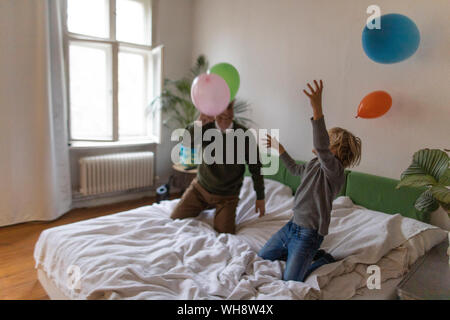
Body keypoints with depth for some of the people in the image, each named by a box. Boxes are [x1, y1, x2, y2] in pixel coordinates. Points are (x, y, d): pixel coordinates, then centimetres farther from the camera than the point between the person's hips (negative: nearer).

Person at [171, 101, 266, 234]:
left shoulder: (244, 135, -17)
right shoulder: (206, 128, -13)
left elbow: (255, 168, -7)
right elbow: (185, 144, -31)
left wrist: (260, 197, 0)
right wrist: (198, 124, -50)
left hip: (227, 196, -2)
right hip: (200, 188, 2)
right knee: (175, 221, 4)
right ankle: (206, 206, 30)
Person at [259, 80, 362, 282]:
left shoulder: (334, 169, -21)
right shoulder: (315, 164, 6)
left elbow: (321, 147, -43)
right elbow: (295, 169, 28)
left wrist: (317, 109, -53)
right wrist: (278, 147, 30)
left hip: (308, 233, -9)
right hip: (293, 225, 9)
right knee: (262, 258, 18)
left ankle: (324, 261, 16)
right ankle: (309, 255, 26)